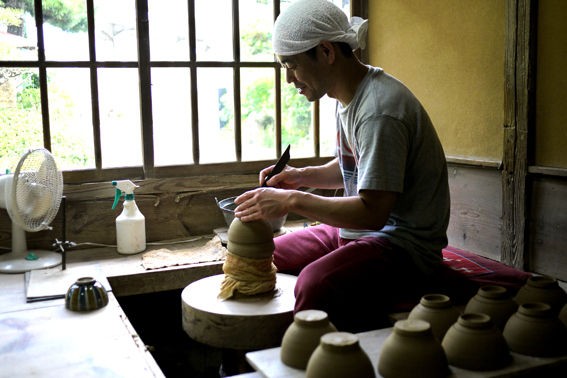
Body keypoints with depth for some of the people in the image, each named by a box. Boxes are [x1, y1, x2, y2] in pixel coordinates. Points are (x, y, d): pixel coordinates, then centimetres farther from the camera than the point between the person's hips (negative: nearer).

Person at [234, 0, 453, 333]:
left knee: (316, 287, -36)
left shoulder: (379, 111, -22)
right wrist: (303, 176, 6)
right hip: (356, 231, 10)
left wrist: (292, 201, -21)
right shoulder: (350, 95, 8)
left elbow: (373, 212, -25)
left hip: (405, 245, -10)